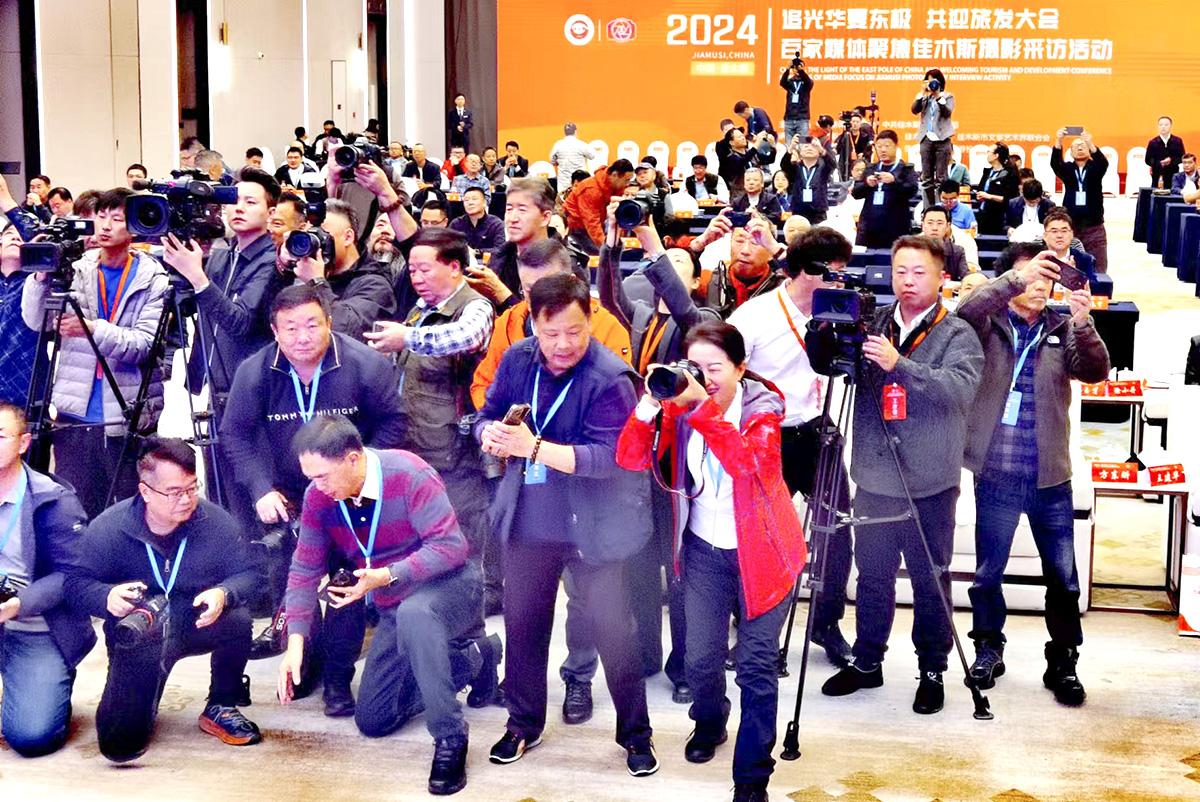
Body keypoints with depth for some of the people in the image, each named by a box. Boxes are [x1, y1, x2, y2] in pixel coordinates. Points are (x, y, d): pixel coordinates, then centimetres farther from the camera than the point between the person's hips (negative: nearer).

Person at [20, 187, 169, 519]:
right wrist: (42, 275, -18)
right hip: (74, 416, 2)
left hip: (128, 417, -2)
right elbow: (34, 321, -2)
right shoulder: (75, 269, 8)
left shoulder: (152, 279, 0)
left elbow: (144, 344, -11)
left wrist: (93, 329, -25)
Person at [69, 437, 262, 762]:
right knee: (120, 746, -16)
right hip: (137, 635, -1)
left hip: (199, 624, 1)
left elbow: (247, 573, -9)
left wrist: (223, 594, -33)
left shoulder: (215, 520, -11)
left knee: (238, 620, -35)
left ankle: (221, 708, -6)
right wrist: (107, 596, -34)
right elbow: (76, 582, -10)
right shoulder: (108, 528, -14)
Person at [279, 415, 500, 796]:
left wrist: (387, 575, -37)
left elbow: (451, 547, -27)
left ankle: (450, 739, -28)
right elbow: (305, 569, -6)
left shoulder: (408, 475, -27)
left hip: (448, 586, -7)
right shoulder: (318, 497, -10)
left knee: (413, 614, -43)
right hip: (393, 610, 7)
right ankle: (470, 659, 22)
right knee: (372, 721, 8)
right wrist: (295, 642, -16)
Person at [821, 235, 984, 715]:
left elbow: (961, 389, -20)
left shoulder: (957, 335, -4)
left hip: (929, 482, -3)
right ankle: (866, 662, 29)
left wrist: (899, 364, -32)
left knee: (930, 580, 6)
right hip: (873, 477, 4)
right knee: (872, 574, 14)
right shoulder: (872, 325, 8)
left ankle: (932, 671, 20)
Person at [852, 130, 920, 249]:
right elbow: (855, 192, 10)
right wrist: (867, 184, -11)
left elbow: (912, 191, -9)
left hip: (895, 229, -4)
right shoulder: (870, 169, 17)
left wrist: (894, 180, -25)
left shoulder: (906, 169, 5)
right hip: (868, 228, 4)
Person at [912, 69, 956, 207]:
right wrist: (923, 93, -9)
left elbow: (948, 112, -11)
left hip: (942, 139, -3)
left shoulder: (947, 96, 5)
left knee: (940, 178, -5)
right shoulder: (923, 97, 13)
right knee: (926, 178, 4)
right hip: (926, 139, 3)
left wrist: (938, 96, -14)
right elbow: (915, 110, -3)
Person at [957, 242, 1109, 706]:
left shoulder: (1062, 330, 5)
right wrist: (1015, 279, -32)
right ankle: (988, 649, 29)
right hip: (997, 475, -1)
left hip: (1050, 477, 2)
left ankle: (1062, 662, 19)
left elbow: (1095, 371, -10)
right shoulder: (988, 325, 0)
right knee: (988, 570, 10)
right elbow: (965, 312, -21)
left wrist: (1083, 322, -27)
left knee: (1063, 576, 5)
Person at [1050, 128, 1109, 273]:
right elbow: (1055, 163, -12)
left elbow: (1103, 162, -16)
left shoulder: (1095, 168, 6)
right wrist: (1058, 141, -31)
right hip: (1070, 225, 0)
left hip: (1094, 226, 0)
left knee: (1098, 269, -3)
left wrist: (1090, 143, -35)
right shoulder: (1067, 169, 8)